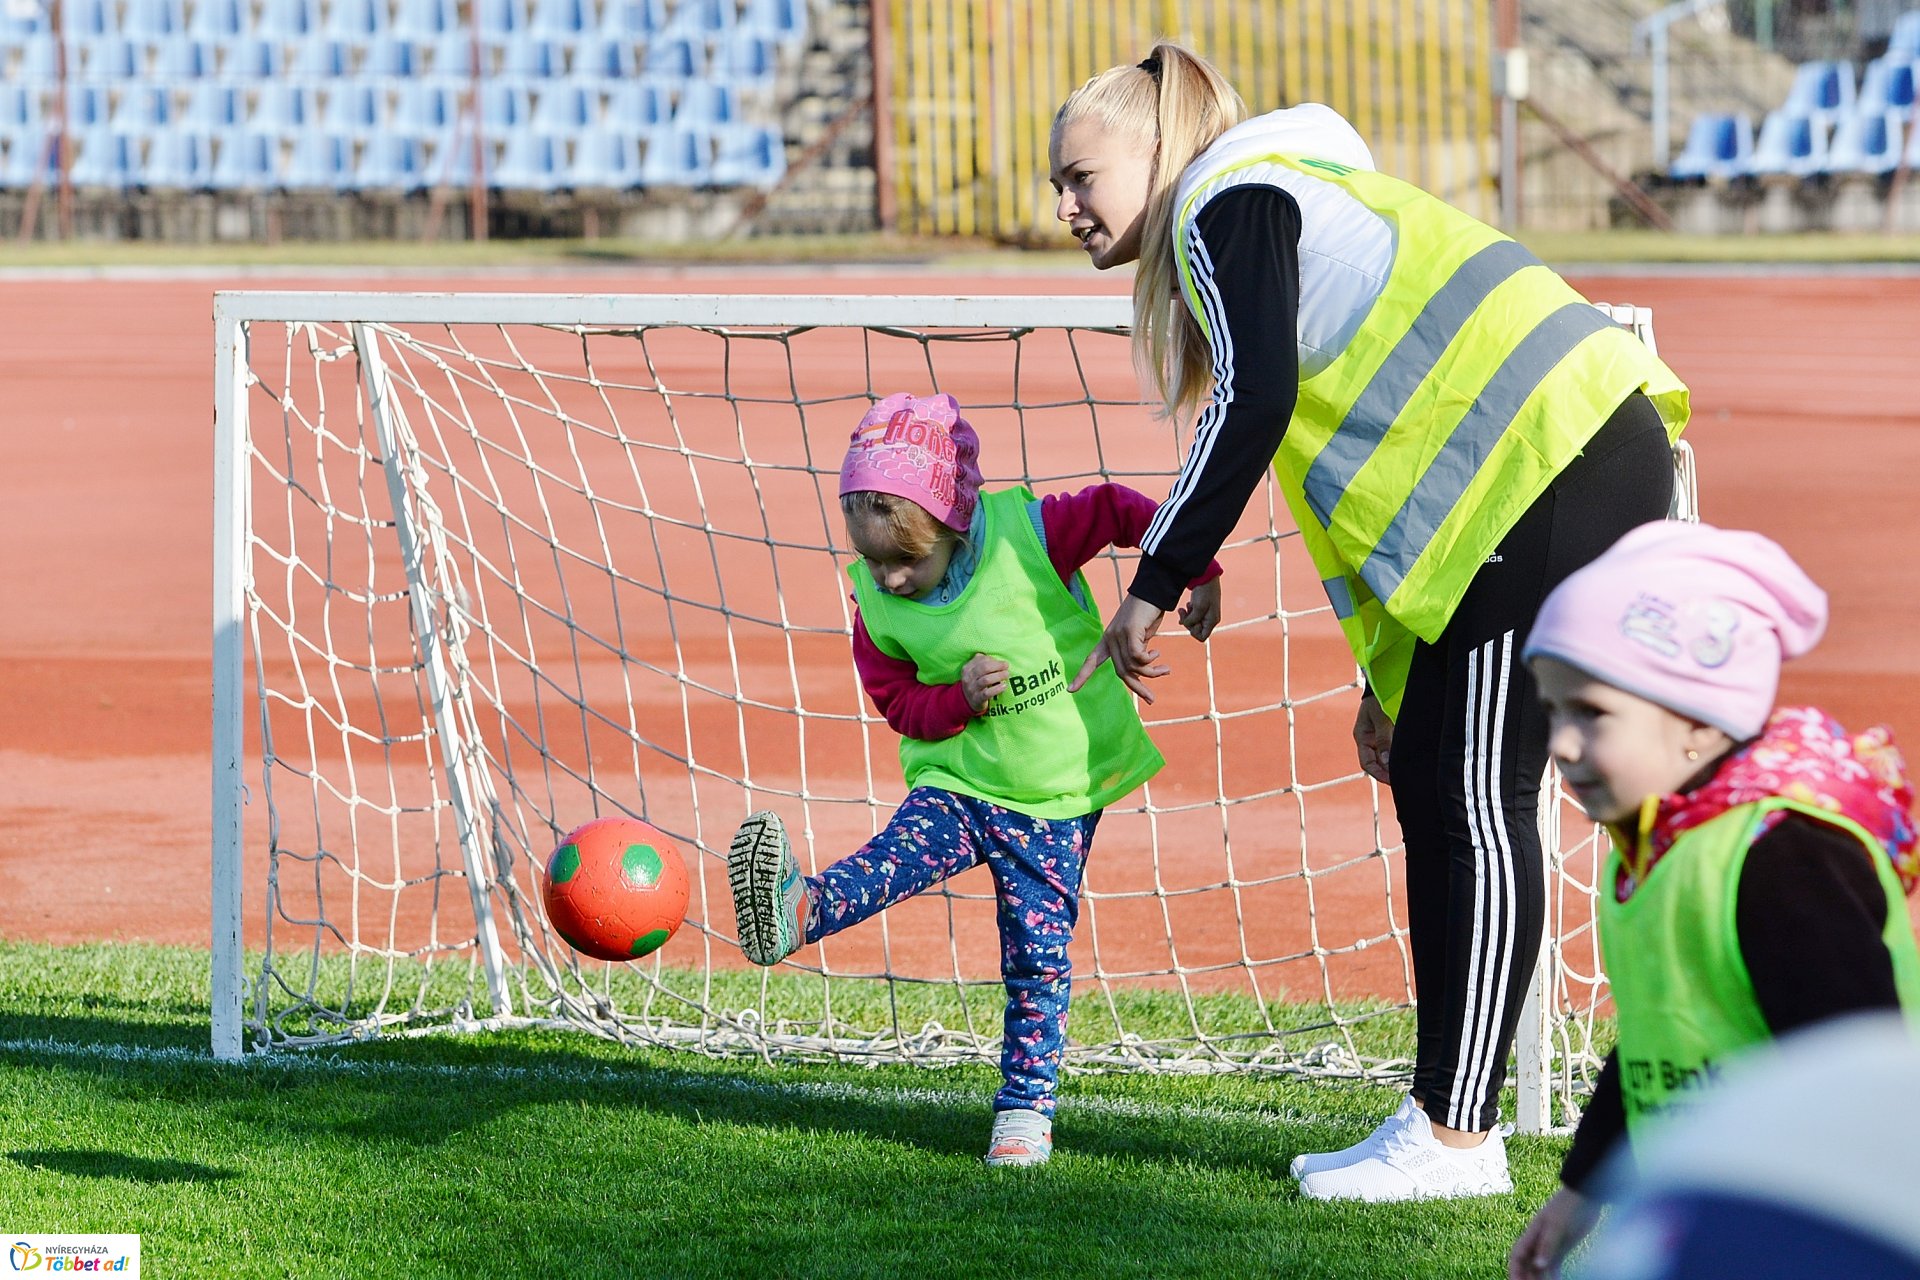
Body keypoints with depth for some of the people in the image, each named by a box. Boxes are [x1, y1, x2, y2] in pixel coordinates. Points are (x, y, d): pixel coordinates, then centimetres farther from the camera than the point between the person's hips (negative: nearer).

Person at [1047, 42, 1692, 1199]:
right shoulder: (1293, 209, 27)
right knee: (1432, 786, 13)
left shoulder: (1228, 204, -2)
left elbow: (1254, 405, -18)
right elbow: (1383, 458, 28)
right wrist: (1390, 681, 27)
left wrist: (1154, 587, -13)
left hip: (1552, 467, -10)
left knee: (1472, 802, -6)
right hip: (1570, 467, 10)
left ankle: (1458, 1137, -3)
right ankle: (1446, 1115, 16)